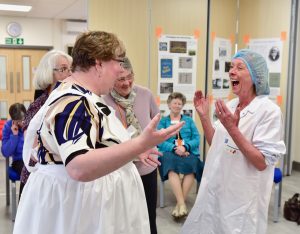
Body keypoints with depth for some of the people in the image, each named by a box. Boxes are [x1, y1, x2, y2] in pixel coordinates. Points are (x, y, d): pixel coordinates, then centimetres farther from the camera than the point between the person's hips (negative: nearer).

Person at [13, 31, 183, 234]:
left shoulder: (83, 96, 7)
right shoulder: (72, 102, -24)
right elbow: (80, 168, -37)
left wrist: (133, 149, 12)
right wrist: (140, 144, -42)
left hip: (90, 194, 10)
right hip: (76, 201, -10)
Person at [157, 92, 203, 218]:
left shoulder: (189, 120, 22)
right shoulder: (163, 121, 17)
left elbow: (196, 139, 9)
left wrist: (185, 147, -12)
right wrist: (174, 148, -15)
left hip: (188, 153, 1)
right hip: (169, 153, -1)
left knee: (191, 164, -35)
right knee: (171, 164, -37)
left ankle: (179, 203, -30)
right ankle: (182, 203, -40)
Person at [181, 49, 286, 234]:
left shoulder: (269, 111, -17)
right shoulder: (230, 105, 4)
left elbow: (262, 163, -20)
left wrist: (233, 129, -28)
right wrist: (204, 116, -1)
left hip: (243, 198, -6)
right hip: (216, 191, 7)